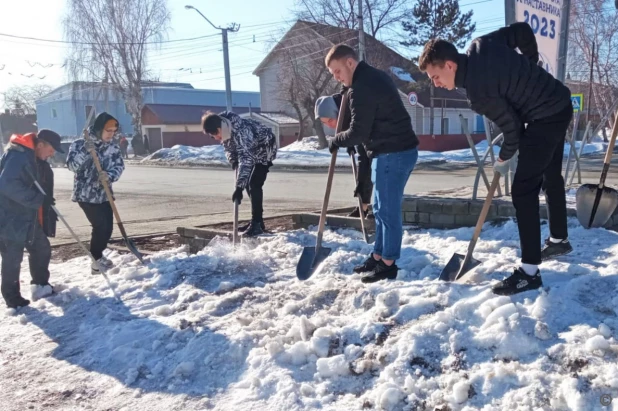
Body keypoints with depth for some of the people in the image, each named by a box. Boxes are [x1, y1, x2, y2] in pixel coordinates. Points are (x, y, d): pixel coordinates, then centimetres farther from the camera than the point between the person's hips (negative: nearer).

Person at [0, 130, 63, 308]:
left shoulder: (37, 161, 10)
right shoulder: (17, 156, -21)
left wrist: (49, 210, 15)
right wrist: (39, 199, -29)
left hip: (30, 218, 9)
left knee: (42, 249, 16)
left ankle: (41, 284, 33)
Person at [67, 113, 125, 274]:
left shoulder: (113, 147, 4)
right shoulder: (80, 144, -8)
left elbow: (119, 166, -5)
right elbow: (72, 165, -19)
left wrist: (109, 176, -25)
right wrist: (85, 151, -32)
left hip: (104, 194, 5)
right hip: (86, 195, -5)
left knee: (108, 227, 7)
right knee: (100, 226, -11)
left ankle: (98, 255, 30)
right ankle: (97, 261, 5)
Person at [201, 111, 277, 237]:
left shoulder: (241, 131, -40)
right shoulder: (225, 129, -15)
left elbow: (246, 158, -45)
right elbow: (228, 148, 4)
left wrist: (238, 187, -48)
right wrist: (234, 162, -12)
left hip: (264, 149, -9)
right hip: (251, 152, 9)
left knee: (254, 185, -19)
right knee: (247, 183, 9)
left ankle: (257, 223, -14)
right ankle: (257, 221, 17)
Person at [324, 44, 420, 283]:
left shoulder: (361, 88, -18)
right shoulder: (374, 76, 15)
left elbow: (358, 133, -18)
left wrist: (334, 141, 0)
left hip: (393, 154, -11)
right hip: (397, 150, 11)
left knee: (388, 210, -4)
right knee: (380, 209, 16)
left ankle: (388, 265, 6)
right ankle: (378, 257, 26)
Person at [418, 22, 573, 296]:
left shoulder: (478, 92, -26)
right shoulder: (480, 44, -4)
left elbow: (512, 126, -18)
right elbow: (522, 30, 5)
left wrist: (504, 159, 1)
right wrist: (529, 70, 13)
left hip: (544, 119, -10)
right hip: (560, 105, 10)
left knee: (523, 190, -11)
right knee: (551, 176, 24)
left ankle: (529, 271, -9)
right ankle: (559, 239, 43)